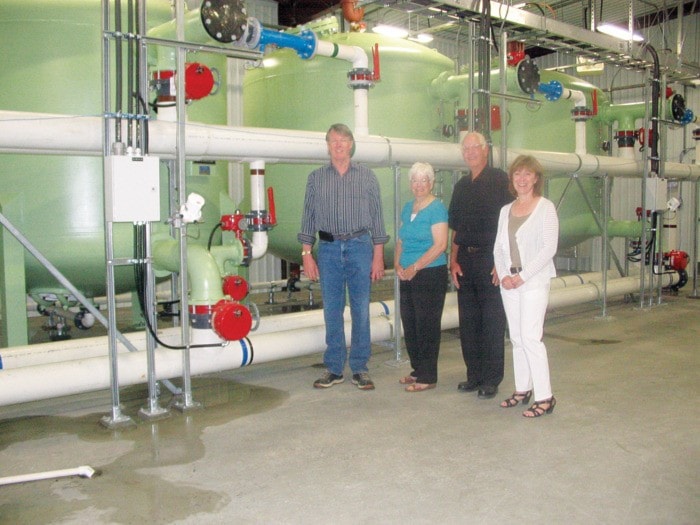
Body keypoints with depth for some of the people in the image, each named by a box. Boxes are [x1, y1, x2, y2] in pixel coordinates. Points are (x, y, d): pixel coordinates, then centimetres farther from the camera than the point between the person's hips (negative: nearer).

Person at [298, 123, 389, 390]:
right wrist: (306, 254, 1)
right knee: (332, 310, 4)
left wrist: (378, 257, 0)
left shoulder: (367, 176, 5)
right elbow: (308, 218, 8)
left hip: (359, 247, -1)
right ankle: (334, 368, 15)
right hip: (328, 248, 1)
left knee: (361, 310, 2)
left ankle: (359, 368, 12)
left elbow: (377, 217, 5)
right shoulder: (316, 178, 8)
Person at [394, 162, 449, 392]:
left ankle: (427, 377, 8)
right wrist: (397, 264, 0)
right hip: (408, 276, 7)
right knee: (409, 324, 12)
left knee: (427, 326, -1)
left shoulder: (437, 208, -9)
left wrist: (414, 267, -20)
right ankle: (417, 370, 25)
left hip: (431, 275, -7)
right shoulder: (408, 207, 13)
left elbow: (440, 245, -16)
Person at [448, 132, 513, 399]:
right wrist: (453, 261, 8)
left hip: (490, 260, -6)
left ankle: (491, 379, 7)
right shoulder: (461, 186, 16)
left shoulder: (499, 180, -3)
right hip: (465, 260, 6)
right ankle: (474, 374, 20)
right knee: (468, 321, 10)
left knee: (492, 321, -1)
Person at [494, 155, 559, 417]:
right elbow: (498, 247, 11)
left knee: (530, 337, -11)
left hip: (535, 281, -6)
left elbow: (549, 247, -11)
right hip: (509, 284, 6)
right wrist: (503, 275, -5)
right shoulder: (506, 211, 13)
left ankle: (545, 397, -4)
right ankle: (522, 389, 22)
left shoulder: (545, 207, -3)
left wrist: (523, 275, -15)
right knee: (516, 338, 11)